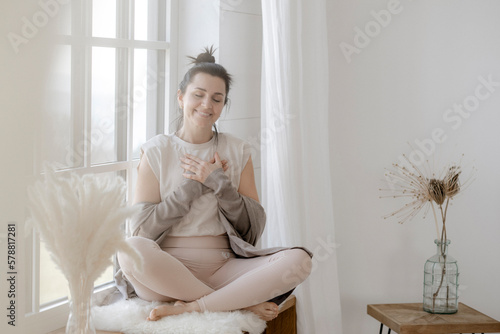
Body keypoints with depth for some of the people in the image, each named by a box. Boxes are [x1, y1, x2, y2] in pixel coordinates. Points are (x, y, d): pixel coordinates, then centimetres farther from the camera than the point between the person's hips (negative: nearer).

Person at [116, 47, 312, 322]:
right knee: (132, 250, -35)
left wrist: (219, 182, -8)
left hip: (223, 267, 2)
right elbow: (142, 230, -4)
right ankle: (243, 303, -22)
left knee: (298, 260, -24)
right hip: (167, 269, -1)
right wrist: (194, 184, -9)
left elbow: (254, 227, 5)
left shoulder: (237, 152, 11)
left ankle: (190, 307, -23)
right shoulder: (156, 152, 5)